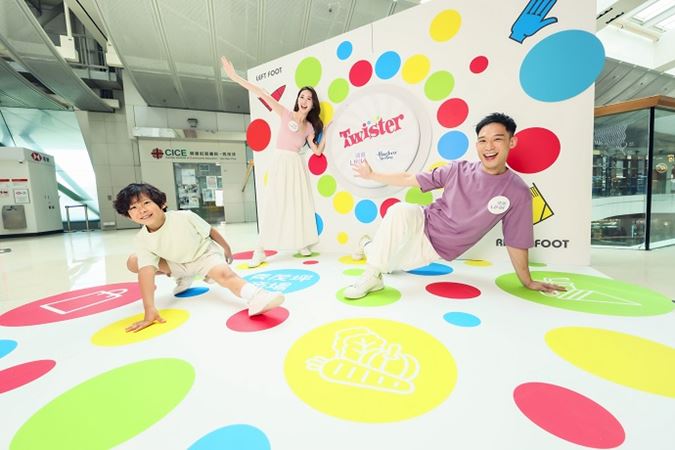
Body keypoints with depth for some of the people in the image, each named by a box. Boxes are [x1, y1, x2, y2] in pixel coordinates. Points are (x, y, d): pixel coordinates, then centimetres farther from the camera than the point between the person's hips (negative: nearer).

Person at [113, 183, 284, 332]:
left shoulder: (184, 217, -27)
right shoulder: (142, 240, -19)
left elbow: (210, 231, -12)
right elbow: (146, 272, -27)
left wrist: (226, 249, 2)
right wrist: (150, 310, -36)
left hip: (205, 254, -4)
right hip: (178, 264, 5)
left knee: (224, 273, -34)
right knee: (133, 262, -4)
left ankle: (255, 296, -56)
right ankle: (183, 278, 7)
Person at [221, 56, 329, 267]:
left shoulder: (310, 127, 11)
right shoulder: (286, 114, 3)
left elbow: (317, 151, 5)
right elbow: (263, 94, -5)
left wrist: (326, 133, 1)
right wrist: (235, 77, -9)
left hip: (297, 165, 4)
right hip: (280, 163, -3)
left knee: (300, 204, 3)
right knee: (273, 204, -6)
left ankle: (301, 244, 16)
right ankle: (260, 250, -1)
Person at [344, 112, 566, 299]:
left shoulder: (518, 192, -13)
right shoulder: (458, 169, -8)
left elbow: (516, 242, -4)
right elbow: (411, 179, 0)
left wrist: (527, 282, 2)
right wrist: (372, 175, 5)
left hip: (436, 248, 0)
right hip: (421, 224, 1)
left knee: (387, 263, -3)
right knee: (400, 211, -34)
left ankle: (369, 246, 32)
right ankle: (372, 277, -17)